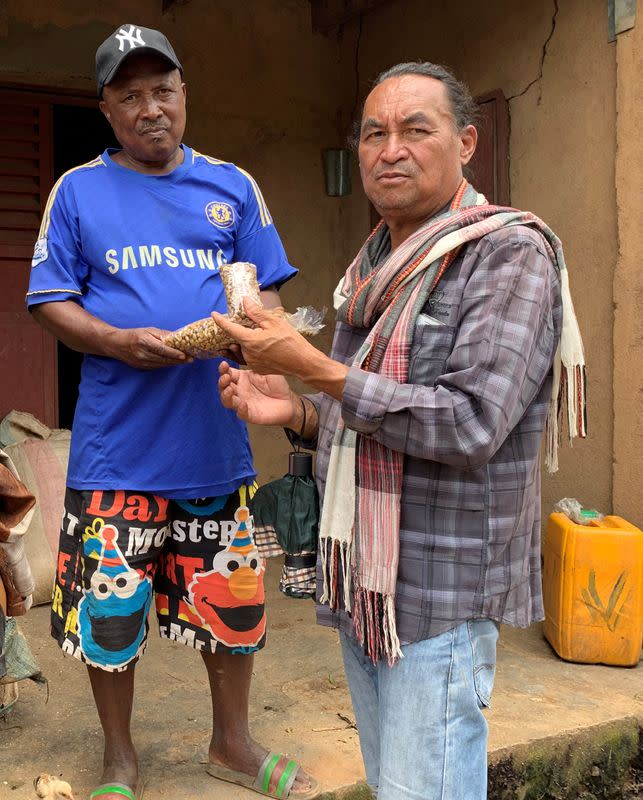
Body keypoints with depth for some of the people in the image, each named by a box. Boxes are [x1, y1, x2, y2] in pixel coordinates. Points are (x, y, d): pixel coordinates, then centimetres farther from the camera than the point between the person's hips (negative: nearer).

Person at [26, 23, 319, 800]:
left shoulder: (232, 186, 10)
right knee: (108, 610, 6)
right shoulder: (79, 190, 4)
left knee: (233, 598, 11)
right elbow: (50, 301, 1)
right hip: (117, 449, -2)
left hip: (215, 438, 2)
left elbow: (267, 290, 10)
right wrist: (120, 342, -16)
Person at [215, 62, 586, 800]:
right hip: (361, 580, 8)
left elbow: (468, 425, -23)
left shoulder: (511, 256, -12)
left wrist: (311, 367, -22)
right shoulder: (374, 267, 13)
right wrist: (293, 412, -1)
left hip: (441, 589, -7)